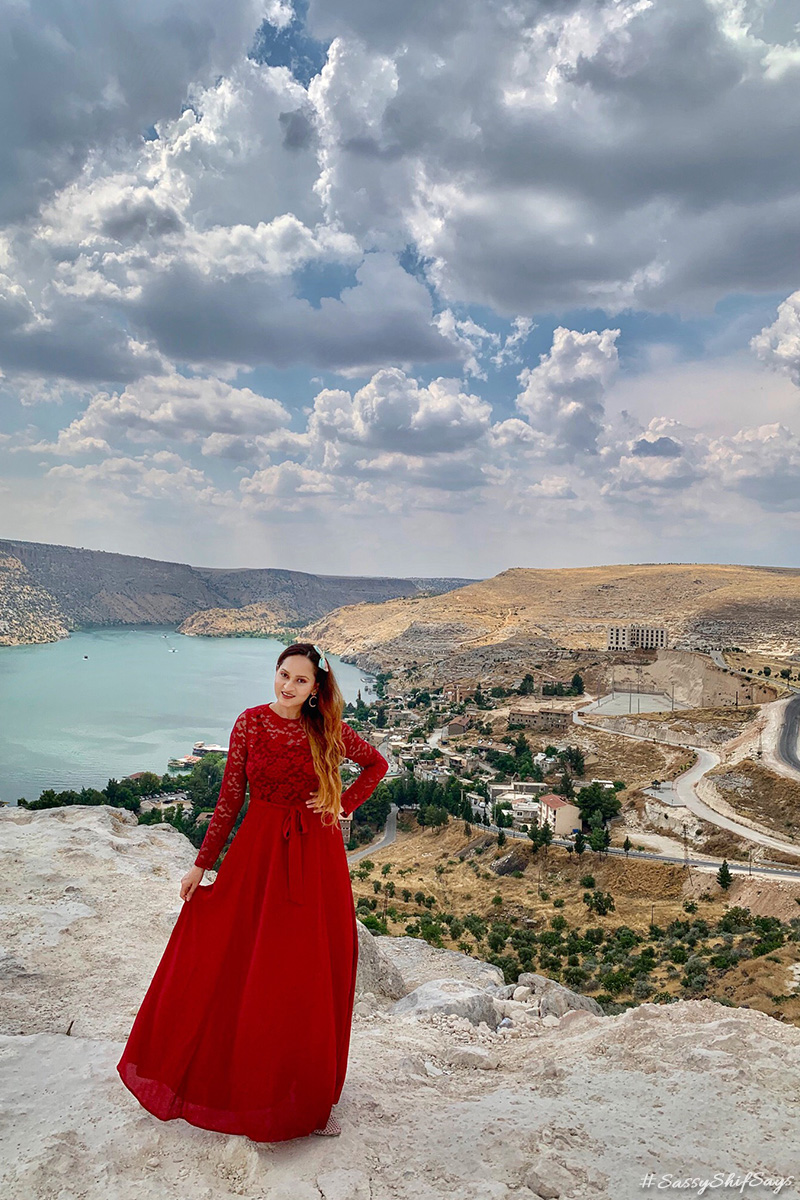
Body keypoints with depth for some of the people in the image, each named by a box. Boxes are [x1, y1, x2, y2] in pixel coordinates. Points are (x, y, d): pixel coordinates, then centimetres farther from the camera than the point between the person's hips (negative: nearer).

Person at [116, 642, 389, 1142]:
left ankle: (311, 1093, 29)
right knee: (236, 965, 7)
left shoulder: (330, 730, -5)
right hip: (259, 851, 0)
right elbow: (231, 797, 0)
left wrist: (344, 804, -1)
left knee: (314, 976, 9)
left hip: (316, 858, 0)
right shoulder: (251, 723, -5)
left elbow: (377, 763, 11)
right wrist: (202, 863, 0)